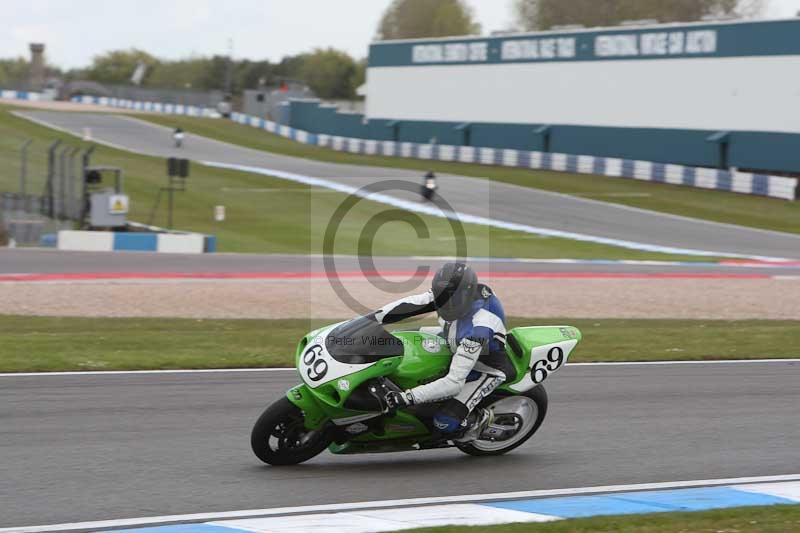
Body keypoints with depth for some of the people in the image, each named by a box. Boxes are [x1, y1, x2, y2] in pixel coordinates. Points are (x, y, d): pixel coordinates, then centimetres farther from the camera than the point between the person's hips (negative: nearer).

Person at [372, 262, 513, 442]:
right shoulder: (454, 293, -23)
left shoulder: (477, 329, -42)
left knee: (445, 422, -21)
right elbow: (412, 304, -15)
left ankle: (480, 419, 9)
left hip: (486, 369, -8)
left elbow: (454, 382, -42)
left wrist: (408, 397, -46)